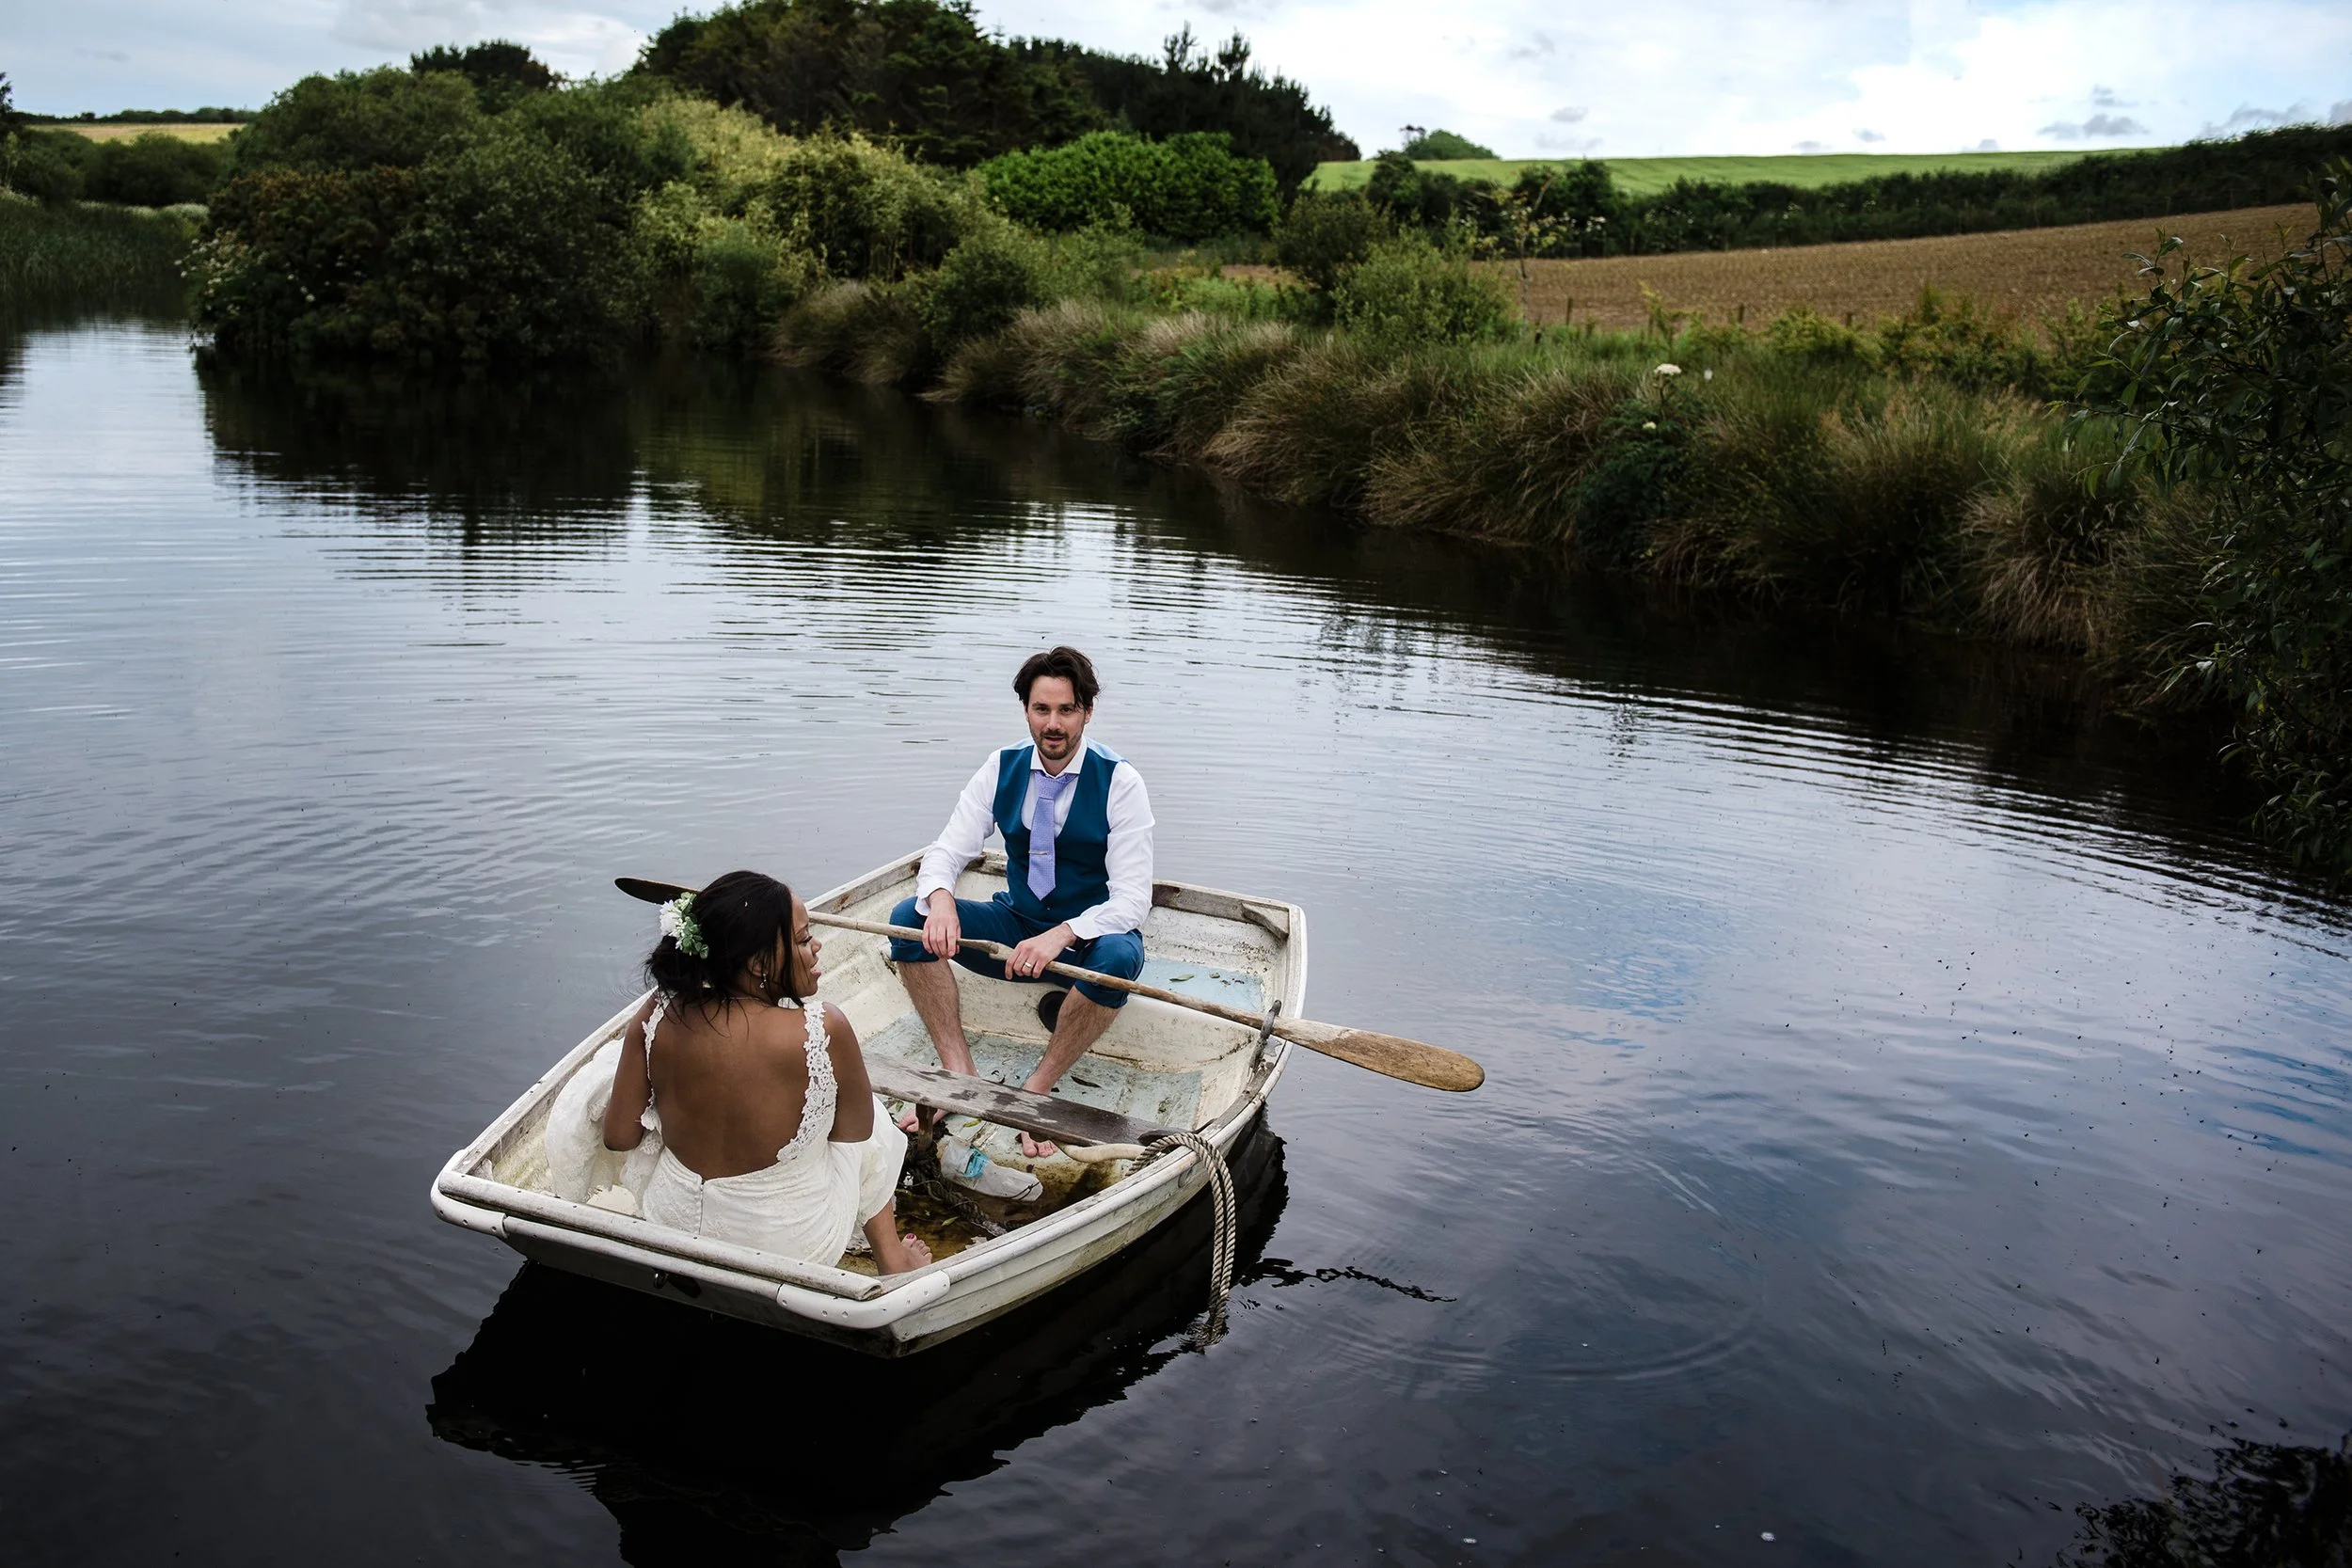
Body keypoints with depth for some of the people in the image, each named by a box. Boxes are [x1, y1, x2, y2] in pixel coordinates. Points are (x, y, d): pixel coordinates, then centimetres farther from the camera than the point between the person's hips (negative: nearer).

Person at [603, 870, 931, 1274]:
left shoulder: (657, 1018, -16)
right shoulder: (823, 1031, -25)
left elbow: (618, 1137, -5)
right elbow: (857, 1131, -8)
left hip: (670, 1227, 3)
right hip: (795, 1247, -2)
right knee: (874, 1126, 23)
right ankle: (891, 1258, 36)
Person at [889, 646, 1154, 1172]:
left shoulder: (1119, 781, -15)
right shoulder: (1003, 768, -3)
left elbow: (1133, 899, -20)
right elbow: (946, 851, -4)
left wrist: (1062, 935, -36)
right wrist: (940, 898, -28)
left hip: (1090, 936, -4)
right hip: (1018, 926, 4)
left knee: (1118, 956, -39)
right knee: (908, 919, -18)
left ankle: (1036, 1090, -25)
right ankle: (959, 1075, -22)